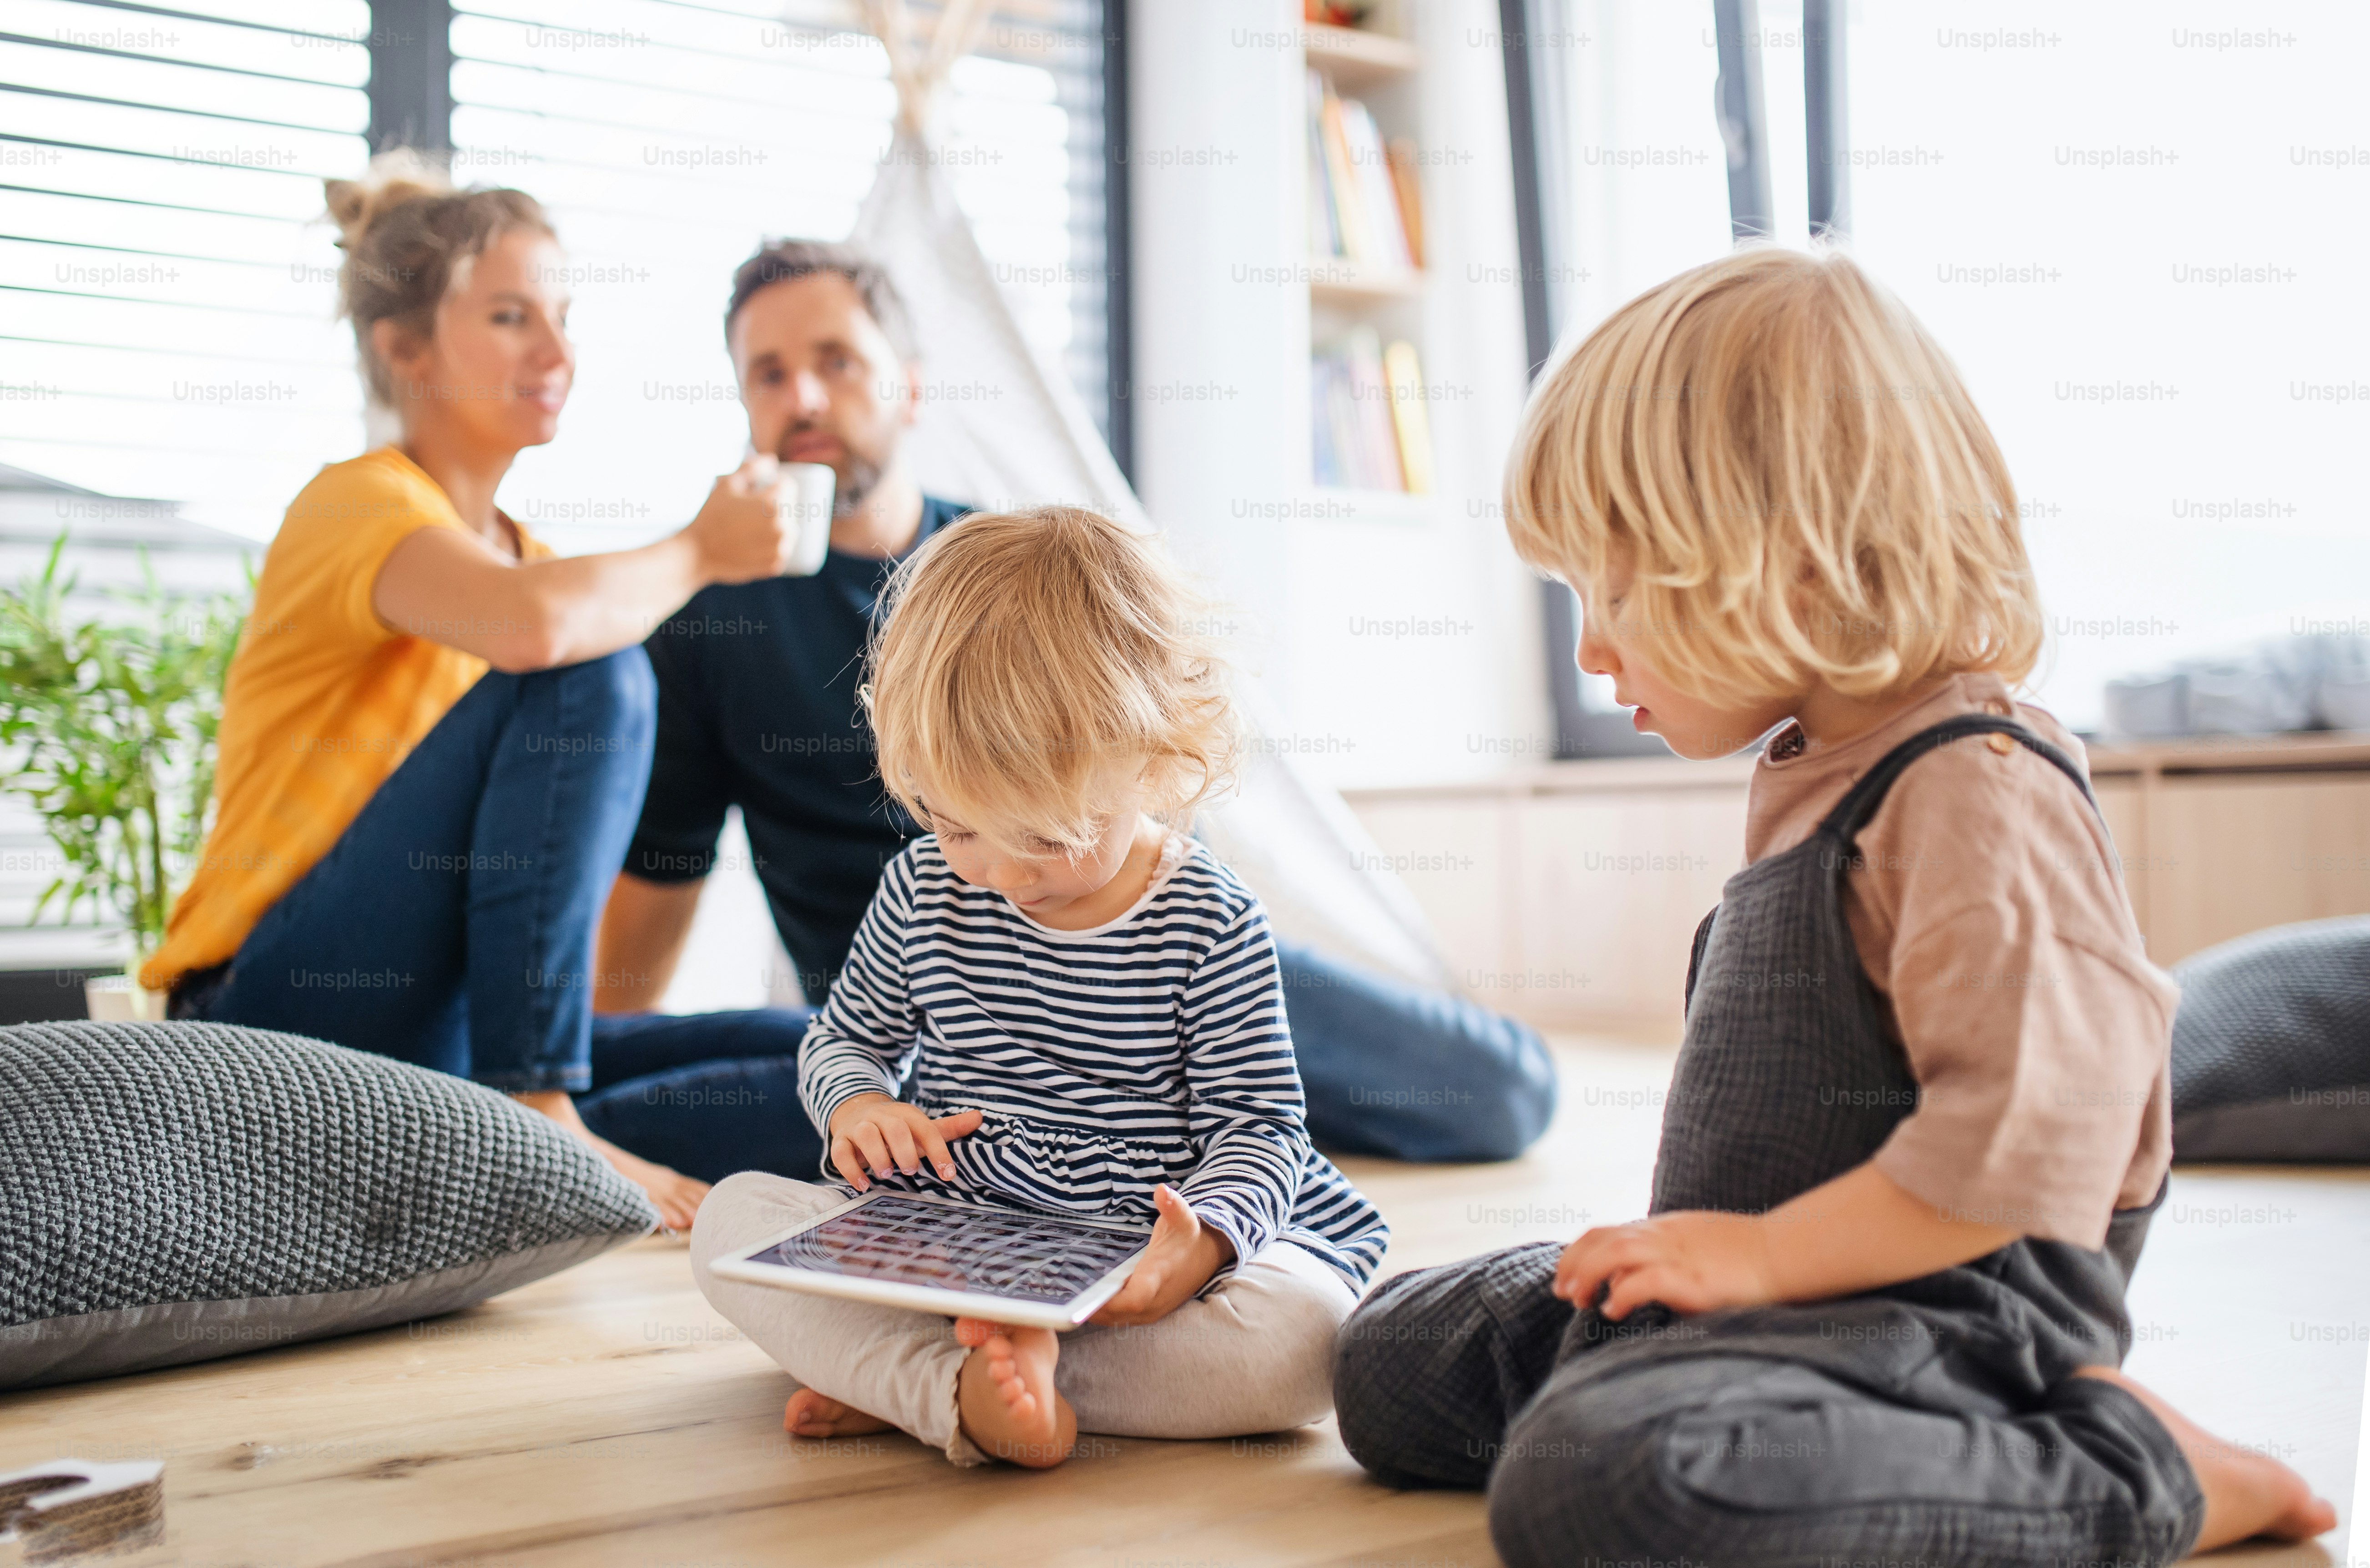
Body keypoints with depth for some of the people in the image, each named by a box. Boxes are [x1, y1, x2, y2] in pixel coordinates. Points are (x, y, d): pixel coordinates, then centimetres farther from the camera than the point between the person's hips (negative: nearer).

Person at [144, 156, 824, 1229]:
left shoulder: (517, 551, 16)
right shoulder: (358, 506, -8)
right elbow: (537, 626, -32)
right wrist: (699, 550, -14)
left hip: (442, 1040, 7)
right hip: (291, 1020, -7)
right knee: (592, 671, -24)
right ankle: (538, 1116, -26)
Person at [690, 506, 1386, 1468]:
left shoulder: (1213, 928, -9)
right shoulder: (923, 892, 2)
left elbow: (1256, 1129, -6)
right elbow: (844, 1040, 17)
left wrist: (1204, 1239, -28)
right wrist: (855, 1102, -8)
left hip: (1127, 1273, -2)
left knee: (1305, 1332, -31)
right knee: (734, 1217, -18)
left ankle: (895, 1379, -27)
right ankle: (964, 1393, -37)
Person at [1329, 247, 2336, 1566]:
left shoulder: (1976, 790, -20)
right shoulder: (1819, 775, 12)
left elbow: (2028, 1137, -29)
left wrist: (1764, 1254, -22)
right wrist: (1696, 1250, 15)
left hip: (1930, 1305, -10)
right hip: (1789, 1290, 10)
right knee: (1393, 1364, 16)